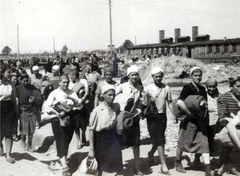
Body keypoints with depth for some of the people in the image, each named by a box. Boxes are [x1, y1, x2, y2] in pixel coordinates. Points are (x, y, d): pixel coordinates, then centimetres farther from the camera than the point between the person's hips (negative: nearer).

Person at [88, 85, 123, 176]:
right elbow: (91, 130, -14)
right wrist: (91, 149, -14)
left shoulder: (116, 107, -4)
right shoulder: (97, 110, -18)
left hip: (114, 139, 4)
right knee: (100, 168, 13)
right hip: (101, 141, -4)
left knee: (117, 168, 14)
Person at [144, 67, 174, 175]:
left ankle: (151, 153, 44)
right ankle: (163, 165, 0)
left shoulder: (166, 88, 4)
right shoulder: (148, 88, -4)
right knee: (160, 141, -5)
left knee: (158, 139, 14)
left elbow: (169, 102, 7)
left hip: (162, 116, 3)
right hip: (152, 116, -3)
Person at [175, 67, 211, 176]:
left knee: (204, 143, 1)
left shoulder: (202, 89, 9)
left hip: (200, 120, 6)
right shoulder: (187, 88, -12)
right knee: (183, 142, 7)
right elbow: (179, 102, -25)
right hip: (189, 120, -5)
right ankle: (178, 163, 28)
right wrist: (190, 114, -22)